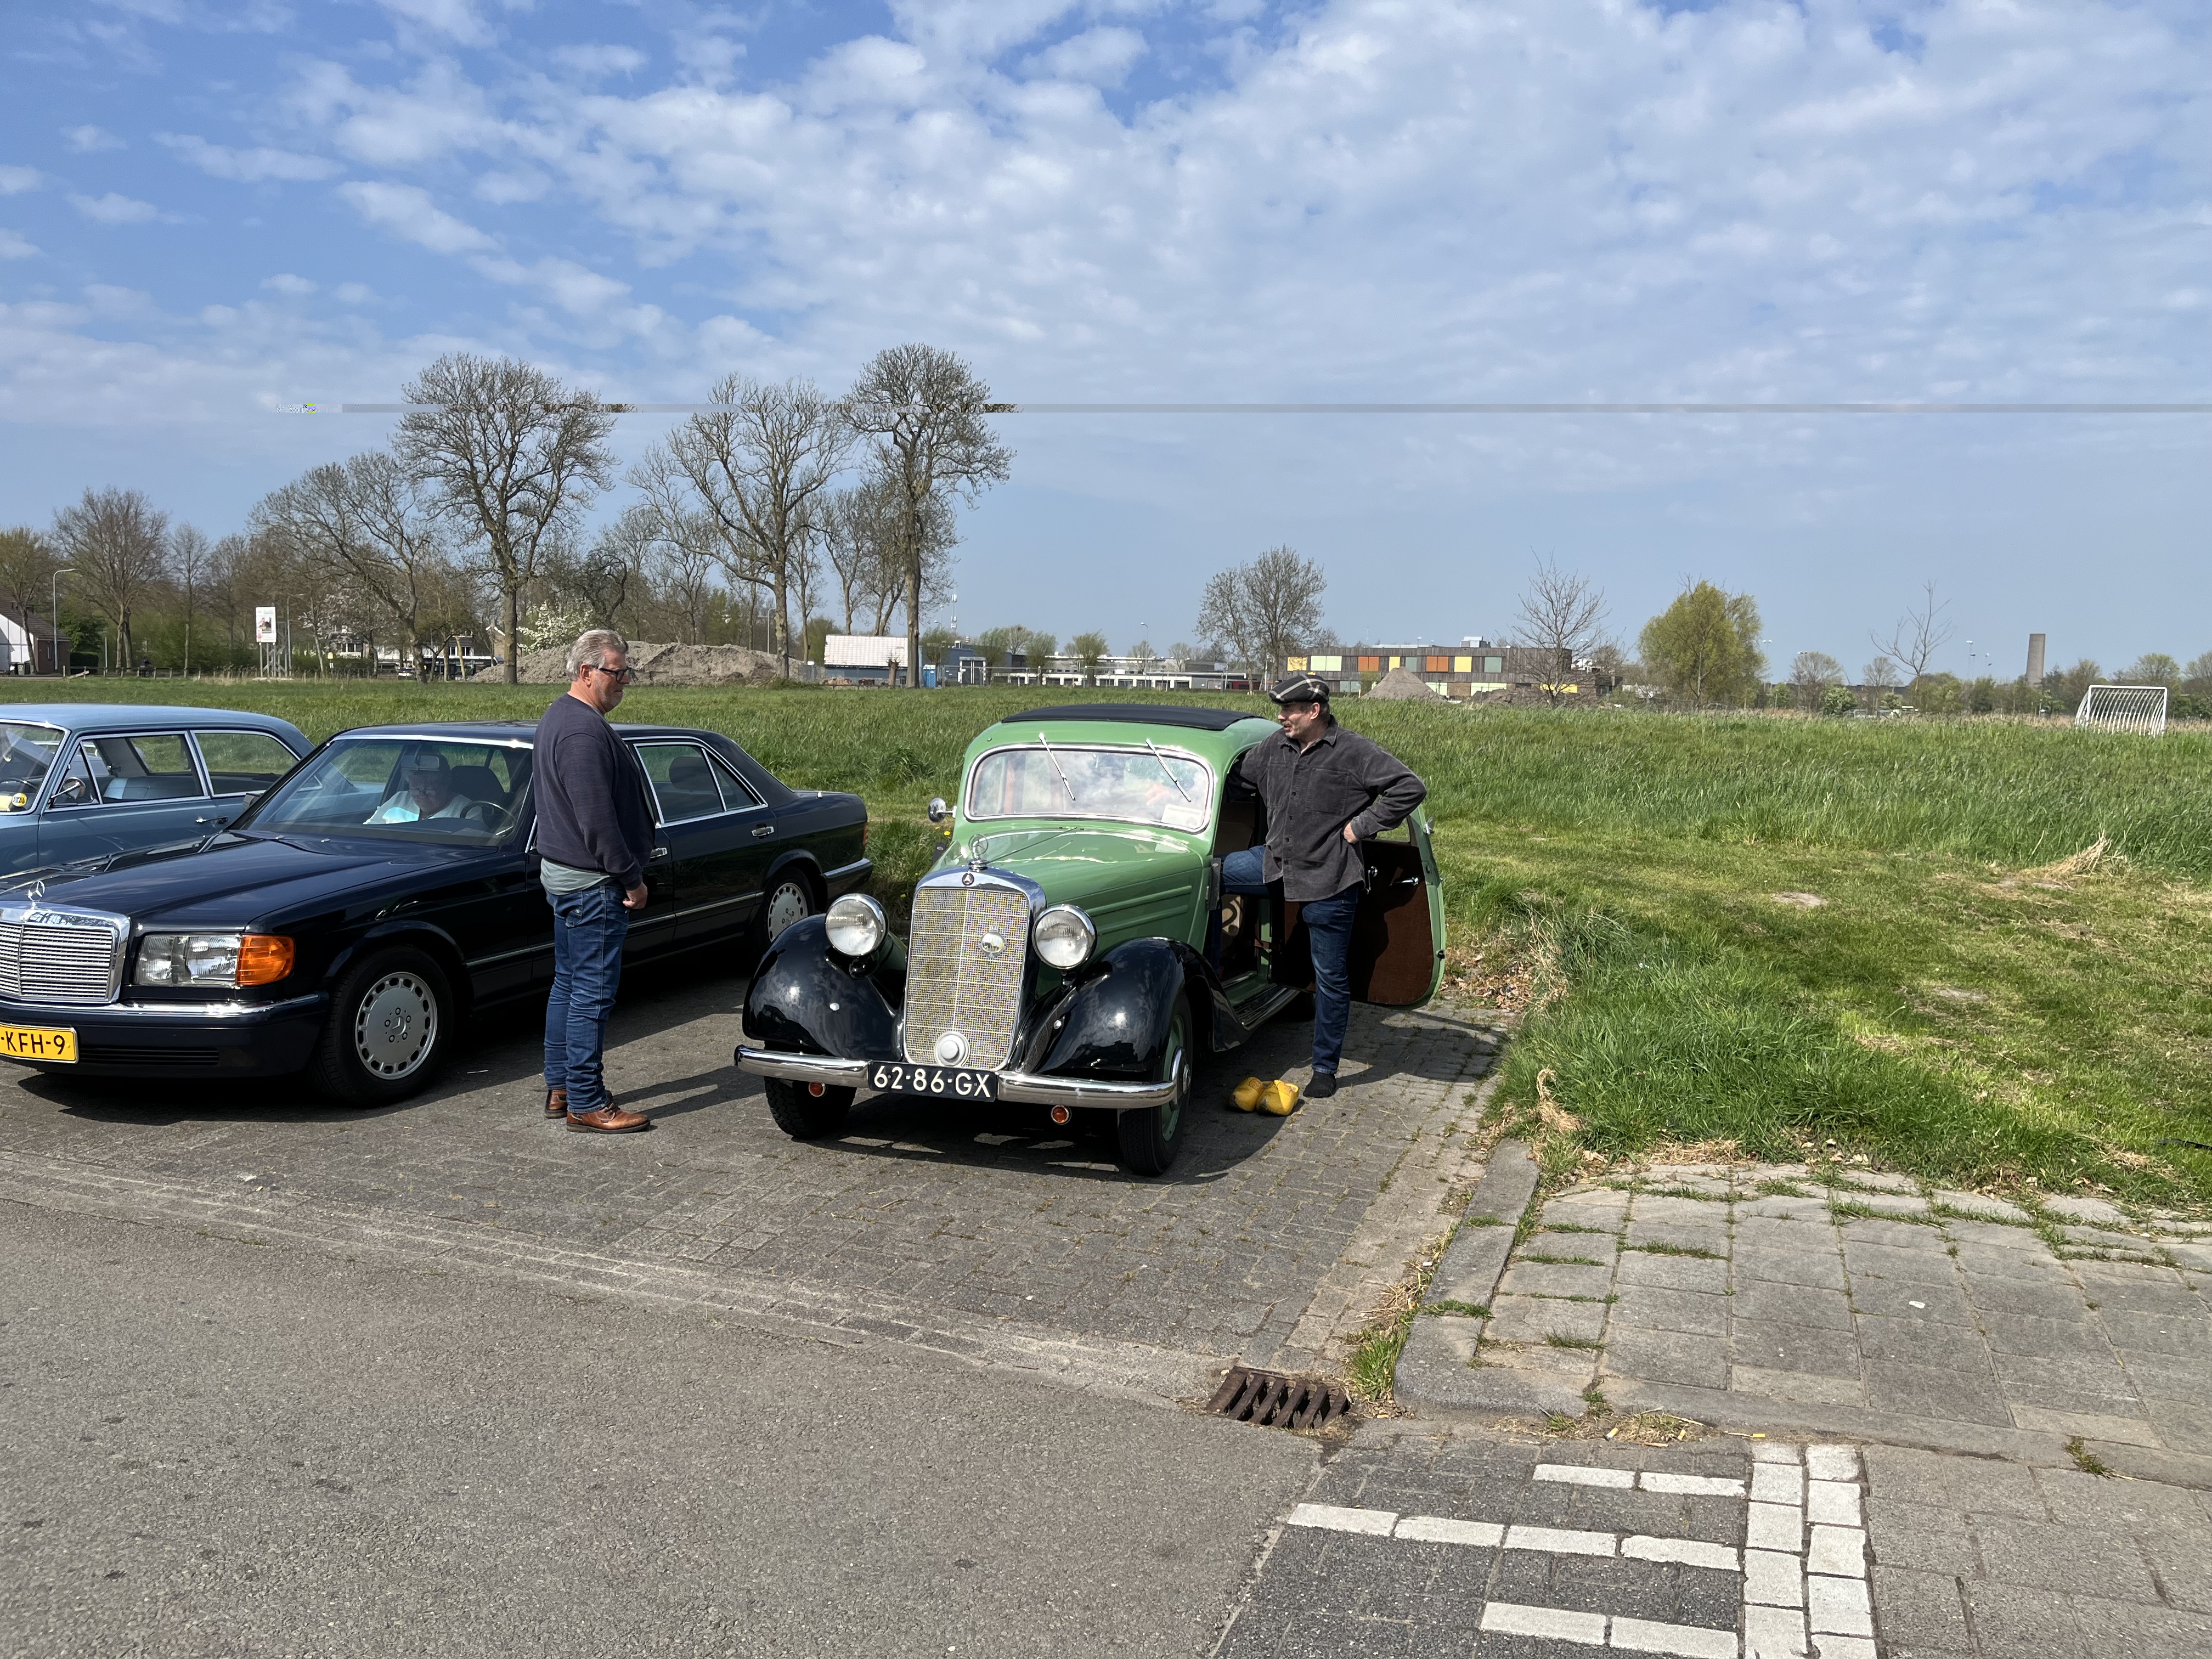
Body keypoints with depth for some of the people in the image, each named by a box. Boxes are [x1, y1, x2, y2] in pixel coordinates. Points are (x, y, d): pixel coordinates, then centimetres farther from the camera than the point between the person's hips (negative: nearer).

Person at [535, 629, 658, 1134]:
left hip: (562, 871, 11)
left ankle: (560, 1089, 24)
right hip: (592, 882, -11)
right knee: (593, 991, -6)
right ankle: (586, 1103, -1)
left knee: (568, 984, 16)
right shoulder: (584, 731, -20)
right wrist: (631, 878, -16)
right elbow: (598, 819, -24)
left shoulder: (558, 719, 15)